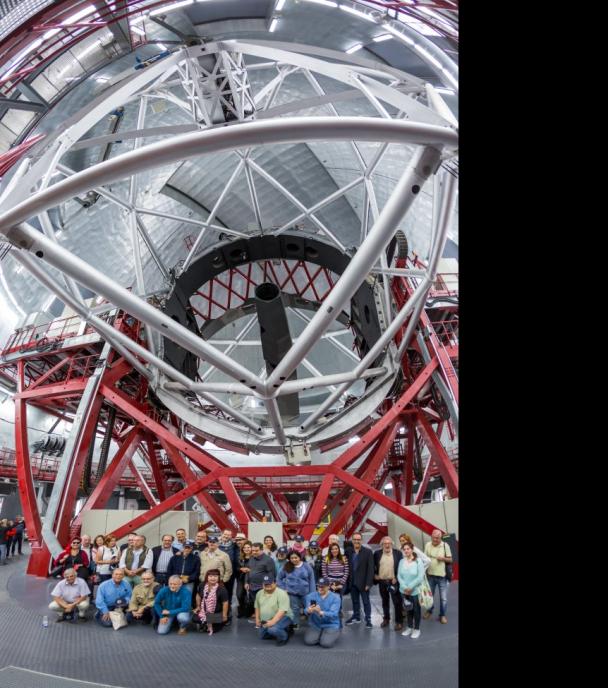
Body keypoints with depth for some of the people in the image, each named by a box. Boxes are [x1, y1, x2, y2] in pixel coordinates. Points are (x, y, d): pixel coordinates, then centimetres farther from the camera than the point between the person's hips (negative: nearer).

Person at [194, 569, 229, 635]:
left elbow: (225, 602, -20)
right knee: (195, 619, -13)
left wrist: (224, 615, -17)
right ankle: (207, 623, 17)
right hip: (204, 611, 5)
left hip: (217, 613, -4)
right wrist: (198, 606, 12)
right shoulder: (202, 585, -9)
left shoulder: (221, 589, -24)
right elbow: (198, 595, 10)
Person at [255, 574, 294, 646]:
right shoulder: (259, 593, 0)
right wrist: (257, 619, 9)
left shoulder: (281, 594, -22)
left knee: (272, 629, -33)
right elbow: (257, 607, 15)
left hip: (283, 617, -8)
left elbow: (282, 610, -28)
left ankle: (284, 636, -2)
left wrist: (273, 621, -36)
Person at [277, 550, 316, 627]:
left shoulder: (306, 566, -6)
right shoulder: (286, 567, -5)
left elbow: (311, 580, -2)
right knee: (295, 609, 6)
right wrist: (283, 589, -1)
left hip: (305, 592, 0)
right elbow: (279, 578, 7)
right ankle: (294, 624, 23)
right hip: (292, 593, 0)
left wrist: (312, 594, -5)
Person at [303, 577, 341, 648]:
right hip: (315, 625, 2)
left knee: (326, 643, -25)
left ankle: (332, 635, 10)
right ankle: (321, 635, 12)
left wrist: (321, 612, -40)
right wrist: (308, 611, -40)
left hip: (331, 625, -2)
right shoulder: (310, 596, -1)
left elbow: (333, 614, -21)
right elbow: (306, 610, -13)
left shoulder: (335, 597, -9)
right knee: (309, 641, -21)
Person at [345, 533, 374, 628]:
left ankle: (368, 619, 20)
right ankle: (356, 617, 32)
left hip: (363, 582, -4)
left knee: (366, 601, 8)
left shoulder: (367, 552, -10)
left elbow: (370, 568, -12)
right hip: (352, 582, 4)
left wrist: (368, 583, -15)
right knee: (355, 601, 16)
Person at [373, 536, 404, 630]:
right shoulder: (377, 553, -1)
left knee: (397, 602, 1)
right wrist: (375, 575, 2)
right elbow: (373, 565, 11)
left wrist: (396, 578, -8)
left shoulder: (398, 553, -8)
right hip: (382, 581, 3)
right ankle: (386, 619, 31)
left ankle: (399, 622, 12)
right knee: (385, 601, 16)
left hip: (393, 581, -3)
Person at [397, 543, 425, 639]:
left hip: (415, 590, -3)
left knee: (416, 610, 9)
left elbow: (420, 577, -17)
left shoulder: (418, 561, -14)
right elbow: (399, 575, -1)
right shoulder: (402, 561, -2)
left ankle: (417, 629, 26)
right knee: (408, 609, 16)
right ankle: (409, 627, 32)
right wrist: (404, 587, -13)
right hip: (405, 590, 3)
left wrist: (410, 587, -17)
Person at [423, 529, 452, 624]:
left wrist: (443, 558, -22)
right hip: (430, 575, 2)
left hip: (442, 576, -2)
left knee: (443, 598, 6)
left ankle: (442, 615, 25)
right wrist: (425, 571, -1)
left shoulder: (445, 545, -11)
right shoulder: (427, 545, -5)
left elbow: (450, 560, -3)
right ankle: (429, 611, 38)